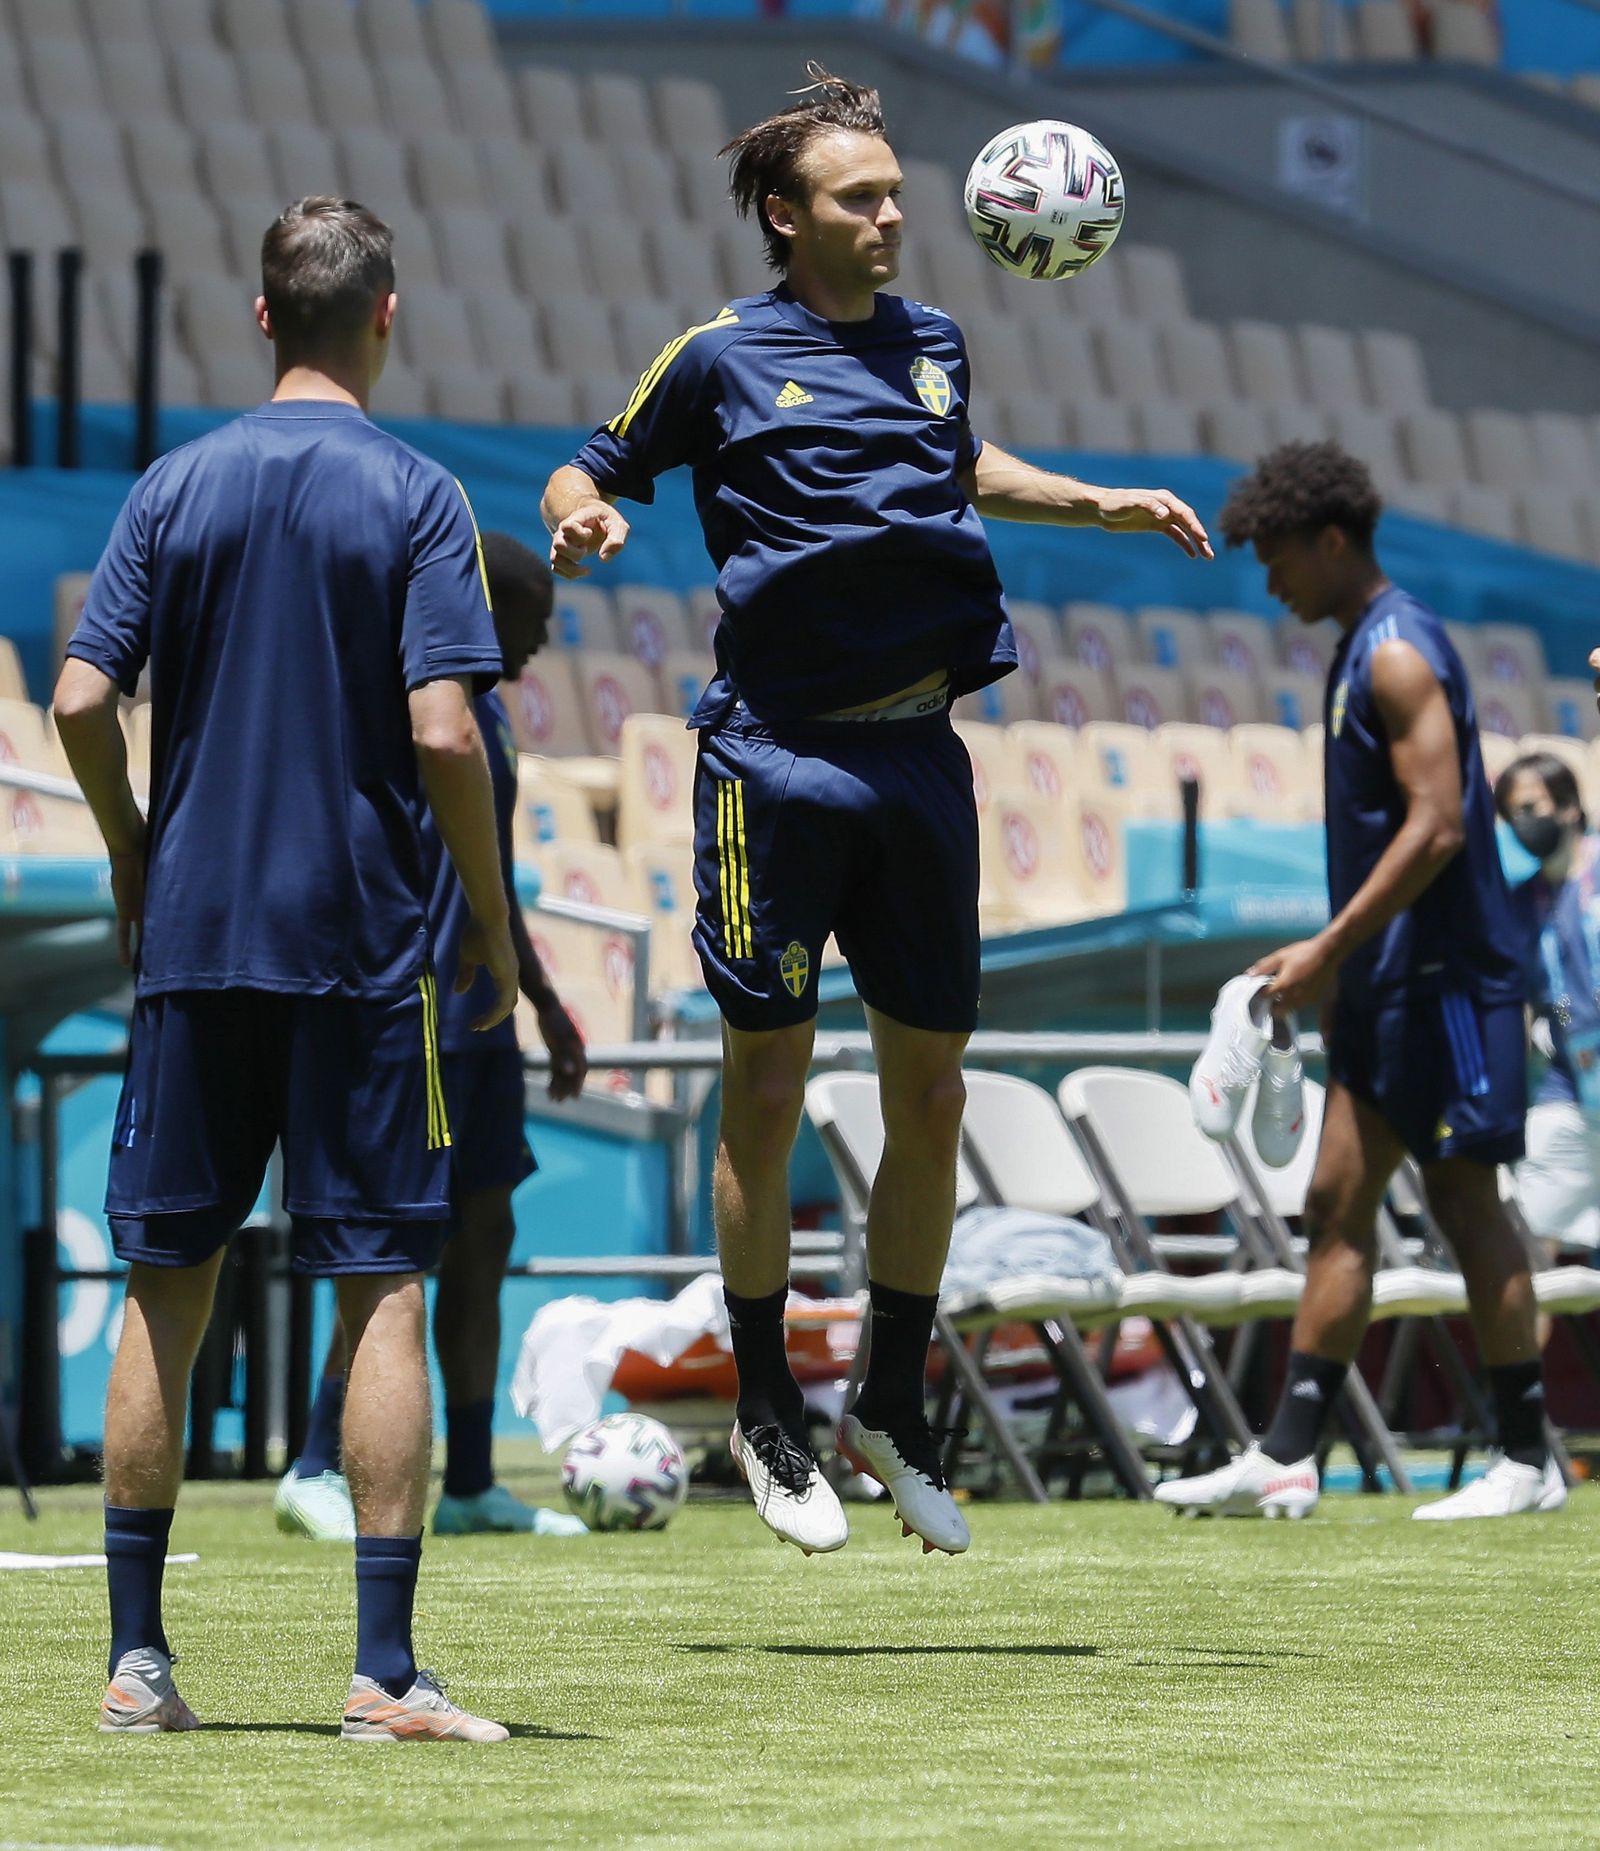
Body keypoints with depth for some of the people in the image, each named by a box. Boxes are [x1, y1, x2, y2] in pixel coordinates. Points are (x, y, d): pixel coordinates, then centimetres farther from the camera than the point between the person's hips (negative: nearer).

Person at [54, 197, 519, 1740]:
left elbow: (83, 700, -1)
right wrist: (492, 921, -1)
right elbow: (442, 732, -12)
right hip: (363, 944, -3)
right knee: (383, 1290, 0)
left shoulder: (176, 486, 4)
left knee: (166, 1287, 9)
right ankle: (384, 1670, -5)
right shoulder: (414, 498, -5)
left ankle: (136, 1655, 10)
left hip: (192, 935, 3)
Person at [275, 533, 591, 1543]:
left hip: (480, 1025, 9)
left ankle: (472, 1486, 11)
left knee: (484, 1235, 8)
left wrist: (545, 1003, 28)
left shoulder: (486, 715, 17)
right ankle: (316, 1471, -3)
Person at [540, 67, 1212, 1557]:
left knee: (930, 1097, 6)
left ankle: (892, 1409, 19)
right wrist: (580, 516, -14)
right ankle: (766, 1415, 10)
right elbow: (589, 473, 8)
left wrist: (1105, 505, 25)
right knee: (767, 1086, -2)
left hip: (920, 759, 5)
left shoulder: (932, 345, 13)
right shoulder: (722, 357, -1)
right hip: (779, 755, -5)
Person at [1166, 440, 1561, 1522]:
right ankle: (1287, 1460, 6)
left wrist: (1329, 951, -18)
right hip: (1389, 982, 10)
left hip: (1445, 978, -10)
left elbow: (1438, 827, -22)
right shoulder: (1364, 650, 16)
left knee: (1464, 1198, -5)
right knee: (1339, 1201, 6)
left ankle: (1529, 1461, 1)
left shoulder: (1398, 652, -14)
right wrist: (1336, 965, 18)